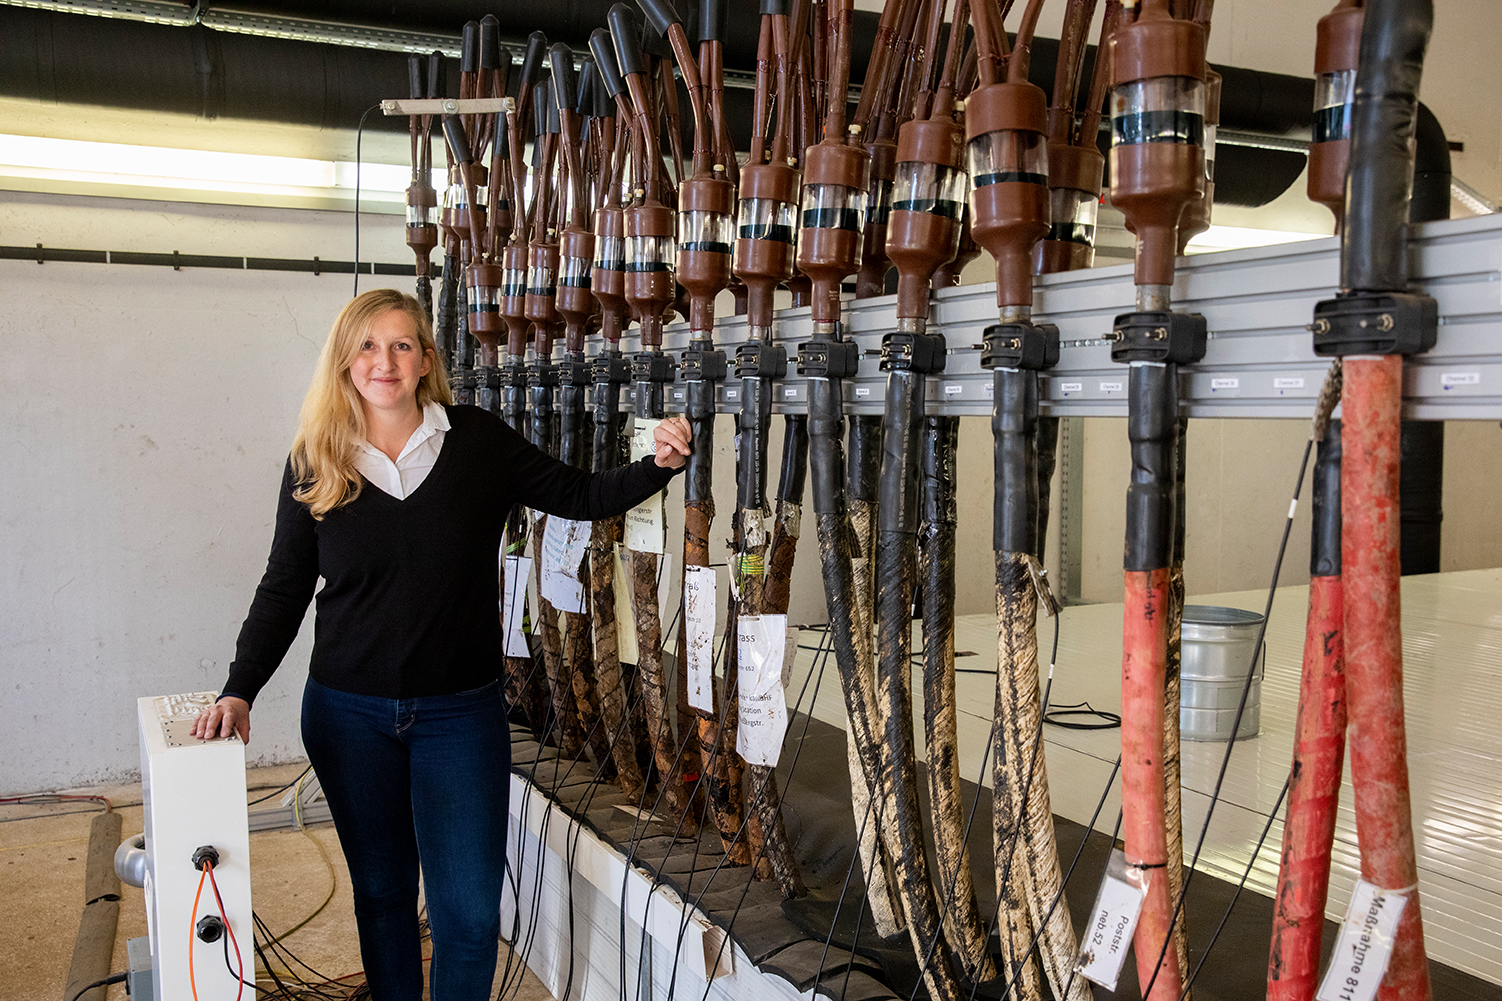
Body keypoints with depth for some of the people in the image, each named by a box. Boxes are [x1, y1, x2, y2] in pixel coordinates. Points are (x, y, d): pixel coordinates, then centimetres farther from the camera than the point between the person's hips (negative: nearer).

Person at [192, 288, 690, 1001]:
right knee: (381, 889, 16)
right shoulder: (314, 463, -1)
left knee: (470, 906, 0)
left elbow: (577, 496, 1)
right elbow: (284, 588, 4)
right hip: (349, 714, 1)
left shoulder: (478, 441, -5)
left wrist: (659, 465, -16)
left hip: (461, 712, -1)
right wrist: (238, 692, -4)